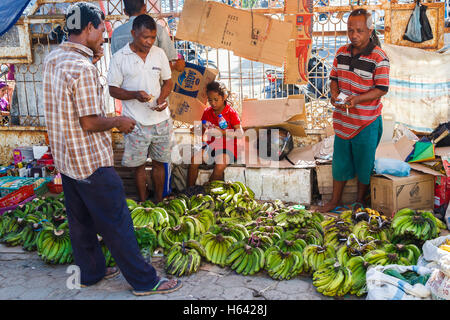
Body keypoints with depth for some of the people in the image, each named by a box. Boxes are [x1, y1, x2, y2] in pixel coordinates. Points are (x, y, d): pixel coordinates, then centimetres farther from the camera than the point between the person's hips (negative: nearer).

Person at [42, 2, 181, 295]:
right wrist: (118, 122, -7)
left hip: (64, 158, 9)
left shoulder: (52, 59, 6)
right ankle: (144, 281, 13)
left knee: (80, 220, 19)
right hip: (91, 161, -9)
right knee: (116, 223, 0)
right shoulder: (83, 68, -23)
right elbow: (90, 122, -24)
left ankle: (91, 272, 34)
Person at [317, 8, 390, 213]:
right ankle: (335, 201, 29)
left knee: (364, 163, 10)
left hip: (367, 121, -5)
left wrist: (357, 99, -28)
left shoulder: (379, 57, -14)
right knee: (340, 160, 14)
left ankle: (360, 201, 30)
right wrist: (334, 94, -11)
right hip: (343, 118, 5)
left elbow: (382, 89, -14)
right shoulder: (342, 52, 3)